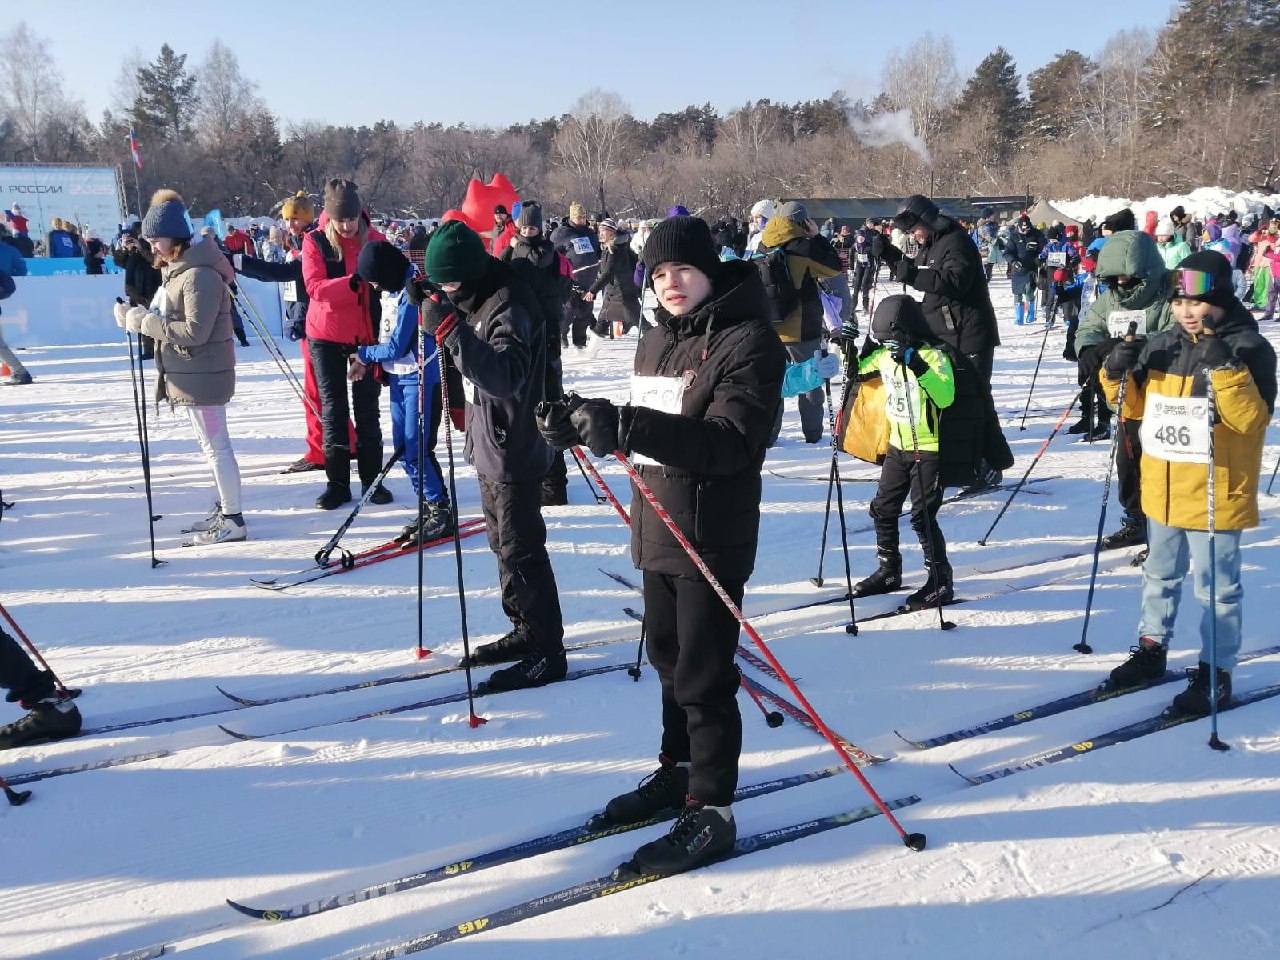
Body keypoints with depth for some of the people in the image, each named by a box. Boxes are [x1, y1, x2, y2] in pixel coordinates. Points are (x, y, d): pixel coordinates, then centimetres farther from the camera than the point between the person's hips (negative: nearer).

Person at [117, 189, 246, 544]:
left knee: (215, 445, -5)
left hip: (202, 375, -10)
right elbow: (168, 318, 13)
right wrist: (135, 316, -4)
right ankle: (226, 508, 27)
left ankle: (233, 521, 0)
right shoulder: (177, 270, 13)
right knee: (211, 444, 17)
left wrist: (145, 322, -19)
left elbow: (194, 331, -24)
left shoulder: (199, 275, -19)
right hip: (190, 374, 10)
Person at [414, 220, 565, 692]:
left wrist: (451, 328, -39)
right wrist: (435, 311, 6)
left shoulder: (510, 307, -22)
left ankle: (548, 653, 5)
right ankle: (525, 631, 32)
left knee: (521, 550, -5)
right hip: (490, 446, 10)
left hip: (514, 452, -10)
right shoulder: (477, 300, 8)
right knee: (503, 543, 18)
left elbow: (504, 376, -35)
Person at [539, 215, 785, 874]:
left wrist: (627, 426, -37)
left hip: (713, 535, -8)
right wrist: (585, 420, 2)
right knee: (668, 659, 20)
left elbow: (730, 442, -27)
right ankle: (678, 770, 37)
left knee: (702, 677, -3)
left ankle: (712, 810, 9)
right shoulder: (656, 341, 12)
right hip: (657, 530, 8)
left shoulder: (748, 341, -14)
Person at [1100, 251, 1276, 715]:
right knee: (1160, 575, 21)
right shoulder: (1161, 346, 5)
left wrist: (1224, 370, -31)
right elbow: (1135, 407, 12)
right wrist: (1119, 374, -6)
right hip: (1162, 488, 6)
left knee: (1217, 586, 4)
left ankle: (1216, 673, 15)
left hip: (1216, 493, -6)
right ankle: (1151, 648, 36)